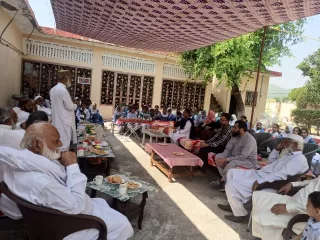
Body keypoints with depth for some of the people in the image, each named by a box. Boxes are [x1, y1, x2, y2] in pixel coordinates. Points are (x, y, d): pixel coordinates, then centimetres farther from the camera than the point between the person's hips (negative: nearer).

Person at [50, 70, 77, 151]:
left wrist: (71, 103, 18)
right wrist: (75, 105, 6)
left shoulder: (53, 90, 9)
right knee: (64, 144, -1)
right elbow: (70, 107, -14)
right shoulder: (63, 90, -18)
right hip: (64, 122, -9)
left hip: (57, 122, 9)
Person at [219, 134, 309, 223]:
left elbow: (281, 175, -26)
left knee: (231, 185, -19)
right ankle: (234, 204, 14)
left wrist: (260, 182, -29)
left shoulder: (299, 159, -14)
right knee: (232, 172, 9)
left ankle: (240, 214, -2)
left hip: (267, 183, -11)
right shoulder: (290, 154, 19)